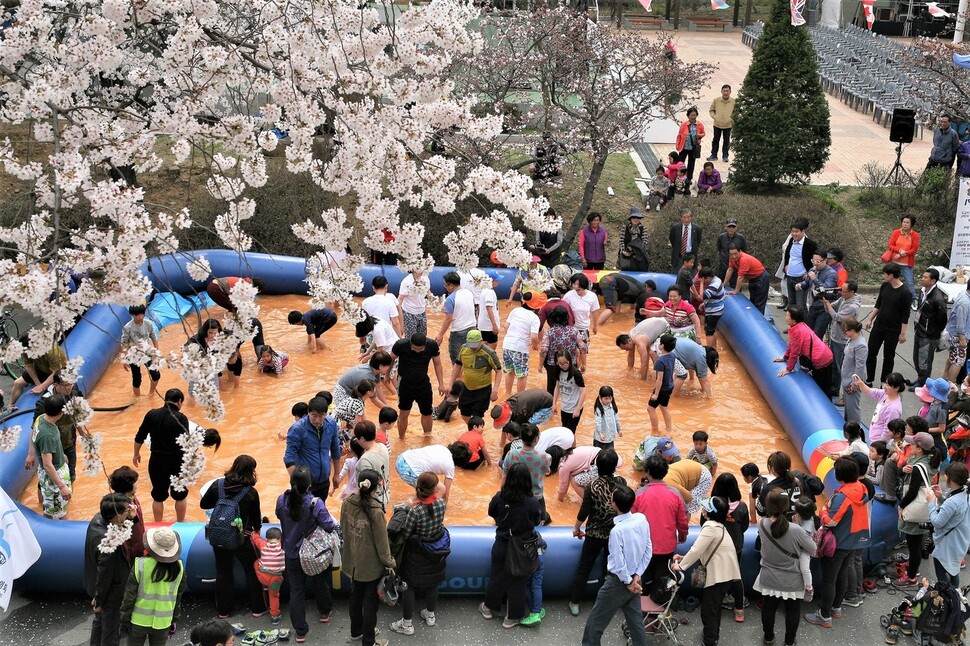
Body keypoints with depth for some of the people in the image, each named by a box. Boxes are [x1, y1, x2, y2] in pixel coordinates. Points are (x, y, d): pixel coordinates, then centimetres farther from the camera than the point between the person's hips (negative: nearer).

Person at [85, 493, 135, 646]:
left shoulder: (98, 518, -17)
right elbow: (104, 575, -27)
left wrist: (132, 518, -19)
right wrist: (99, 600, -12)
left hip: (96, 585, 8)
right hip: (110, 595, -8)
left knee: (100, 620, 33)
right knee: (111, 631, 18)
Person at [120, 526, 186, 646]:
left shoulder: (141, 564, -19)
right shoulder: (179, 567, -11)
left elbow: (130, 595, -12)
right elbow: (178, 597, 1)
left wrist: (125, 618, 1)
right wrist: (175, 619, 14)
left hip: (139, 620, -2)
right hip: (163, 622, 2)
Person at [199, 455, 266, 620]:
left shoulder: (218, 485, -11)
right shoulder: (251, 492, -17)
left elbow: (203, 504, 2)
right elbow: (256, 517, -4)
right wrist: (257, 529, 17)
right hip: (242, 538, -3)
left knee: (223, 573, 17)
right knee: (252, 572, 15)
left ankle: (223, 610, 27)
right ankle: (257, 608, 23)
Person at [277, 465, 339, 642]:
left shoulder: (282, 500, -17)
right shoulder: (315, 503, -28)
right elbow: (329, 526, -23)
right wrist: (334, 522, -1)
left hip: (291, 554, 2)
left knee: (296, 590, 13)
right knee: (320, 583, 26)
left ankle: (300, 631, 19)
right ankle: (325, 612, 50)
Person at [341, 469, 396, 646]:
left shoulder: (347, 503, -11)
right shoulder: (375, 511, -29)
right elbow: (382, 541, -20)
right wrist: (390, 563, -6)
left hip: (353, 560, 6)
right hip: (371, 564, -6)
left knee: (355, 596, 25)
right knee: (370, 602, 12)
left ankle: (356, 631, 44)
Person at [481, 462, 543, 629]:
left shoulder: (499, 498, -19)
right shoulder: (533, 502, -24)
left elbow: (491, 513, 2)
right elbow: (537, 521, -5)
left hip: (502, 545, 2)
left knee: (497, 577, 22)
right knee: (517, 583, 15)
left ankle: (489, 607, 42)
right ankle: (512, 617, 28)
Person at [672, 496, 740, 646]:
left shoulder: (710, 526, -20)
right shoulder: (718, 525, 13)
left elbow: (696, 549, -22)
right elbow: (703, 550, 15)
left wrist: (680, 565, -11)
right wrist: (684, 558, 7)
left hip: (719, 575, -10)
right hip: (725, 572, 10)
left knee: (708, 611, -2)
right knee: (714, 606, 27)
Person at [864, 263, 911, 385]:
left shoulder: (905, 293, -18)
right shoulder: (884, 286, 0)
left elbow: (905, 315, -14)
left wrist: (902, 333, -13)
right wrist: (870, 319, 10)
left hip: (893, 330, -6)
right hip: (878, 326, 6)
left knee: (888, 357, 6)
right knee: (871, 353, 7)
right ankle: (869, 380, 19)